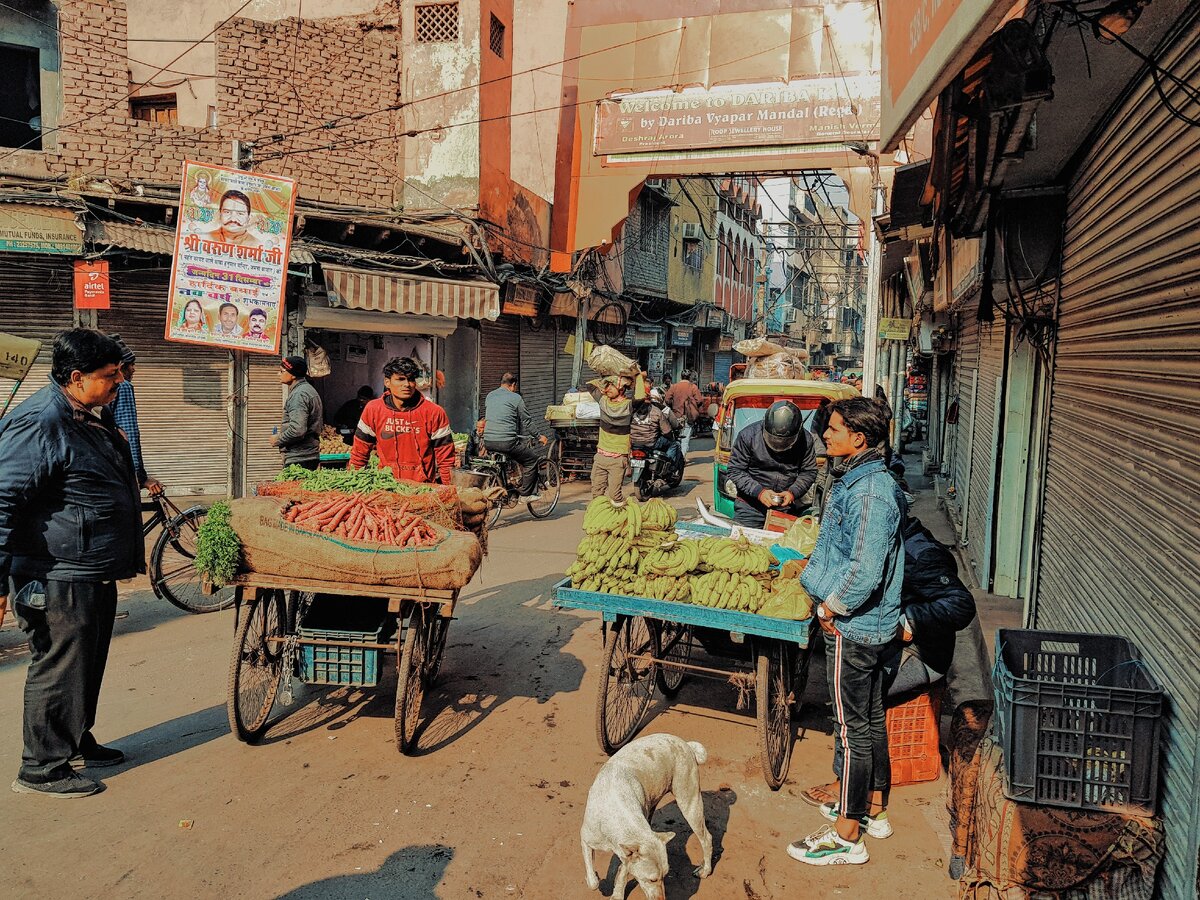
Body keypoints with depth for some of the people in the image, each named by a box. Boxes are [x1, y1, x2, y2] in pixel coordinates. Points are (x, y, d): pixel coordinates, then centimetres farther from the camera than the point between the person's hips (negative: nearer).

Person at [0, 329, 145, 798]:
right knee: (60, 671, 1)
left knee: (87, 666, 20)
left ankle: (76, 742, 36)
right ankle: (42, 769, 16)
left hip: (95, 575, 10)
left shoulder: (93, 416, 13)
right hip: (58, 581, -10)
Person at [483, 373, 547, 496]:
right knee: (531, 459, 9)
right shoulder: (515, 398, -1)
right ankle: (525, 494, 8)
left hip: (488, 442, 7)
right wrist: (539, 436, 16)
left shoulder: (489, 396, 16)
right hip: (506, 442, -7)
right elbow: (527, 421, 2)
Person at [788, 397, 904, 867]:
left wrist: (832, 607, -17)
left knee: (853, 729, 2)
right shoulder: (858, 479, 7)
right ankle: (874, 809, 37)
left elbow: (865, 571, -30)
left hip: (853, 628, -10)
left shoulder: (868, 494, -25)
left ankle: (847, 836, 15)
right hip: (873, 624, 10)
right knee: (871, 719, 21)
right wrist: (811, 572, 13)